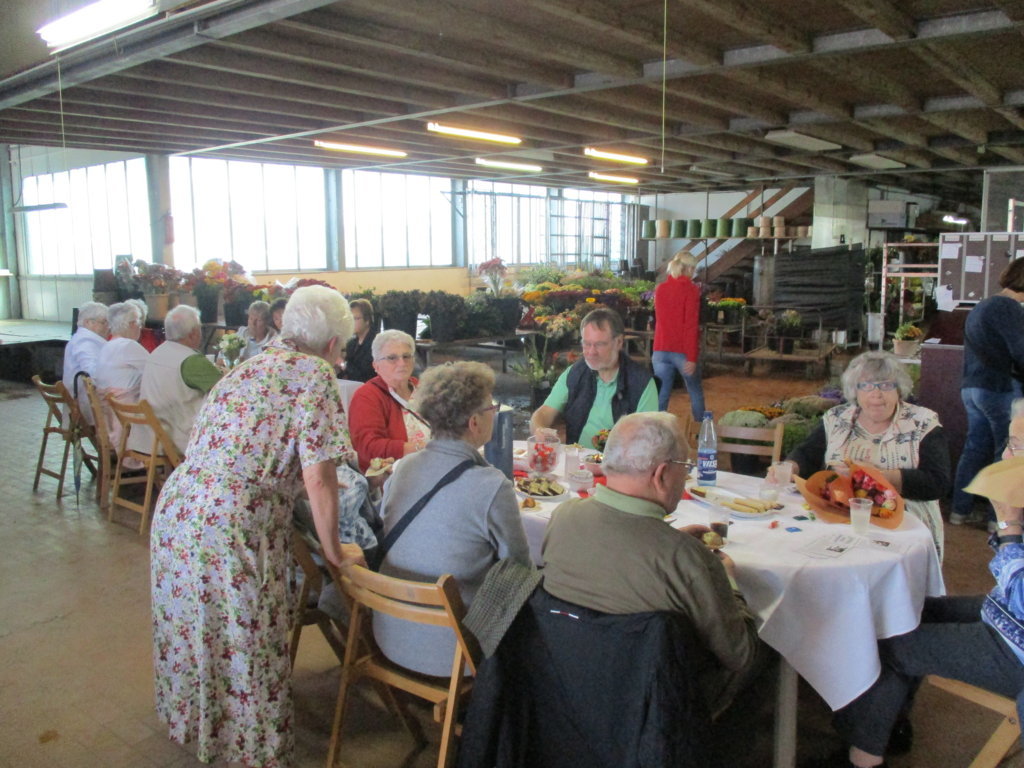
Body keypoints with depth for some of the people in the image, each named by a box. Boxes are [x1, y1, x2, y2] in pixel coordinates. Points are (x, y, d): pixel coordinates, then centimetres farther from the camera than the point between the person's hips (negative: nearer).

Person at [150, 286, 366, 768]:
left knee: (196, 628, 27)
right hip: (232, 528, -8)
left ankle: (195, 720, 49)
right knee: (244, 646, 8)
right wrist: (334, 551, 0)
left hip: (175, 509, 9)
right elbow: (318, 480, -13)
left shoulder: (252, 365, 14)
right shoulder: (315, 375, -9)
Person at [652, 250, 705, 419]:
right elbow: (691, 325, -13)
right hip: (682, 351, -4)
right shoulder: (691, 289, -7)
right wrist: (692, 357, -15)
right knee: (696, 394, 13)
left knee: (661, 396, 6)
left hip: (660, 350, 4)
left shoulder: (660, 289, 8)